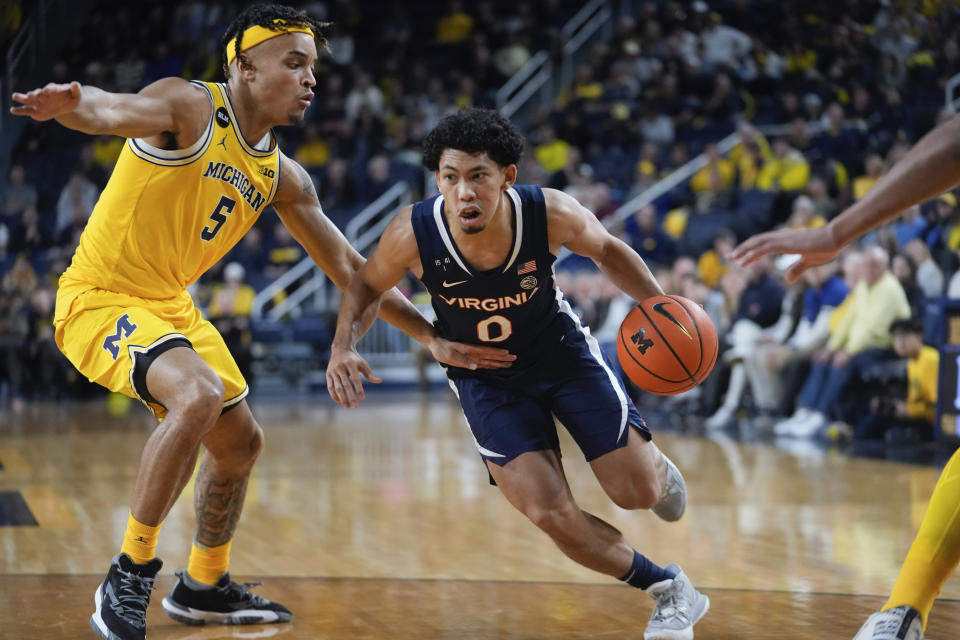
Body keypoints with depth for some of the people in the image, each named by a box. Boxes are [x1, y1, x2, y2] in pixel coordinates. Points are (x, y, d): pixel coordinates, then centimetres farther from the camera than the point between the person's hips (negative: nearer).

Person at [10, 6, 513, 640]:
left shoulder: (284, 178, 4)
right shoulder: (190, 107, -17)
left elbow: (349, 269, 10)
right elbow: (110, 111, -38)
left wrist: (432, 337, 6)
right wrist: (70, 104, -63)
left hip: (170, 304, 9)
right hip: (99, 297, -9)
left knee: (241, 441, 16)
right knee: (199, 396, -31)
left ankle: (204, 586, 38)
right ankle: (129, 579, -18)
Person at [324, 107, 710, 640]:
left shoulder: (551, 214, -28)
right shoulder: (413, 233, -28)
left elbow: (607, 251, -5)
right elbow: (366, 284, -6)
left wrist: (659, 307, -19)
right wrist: (343, 345, -24)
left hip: (561, 352, 0)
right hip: (485, 377, 0)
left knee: (637, 492, -1)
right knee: (550, 515, -14)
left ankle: (654, 464, 40)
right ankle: (667, 589, 10)